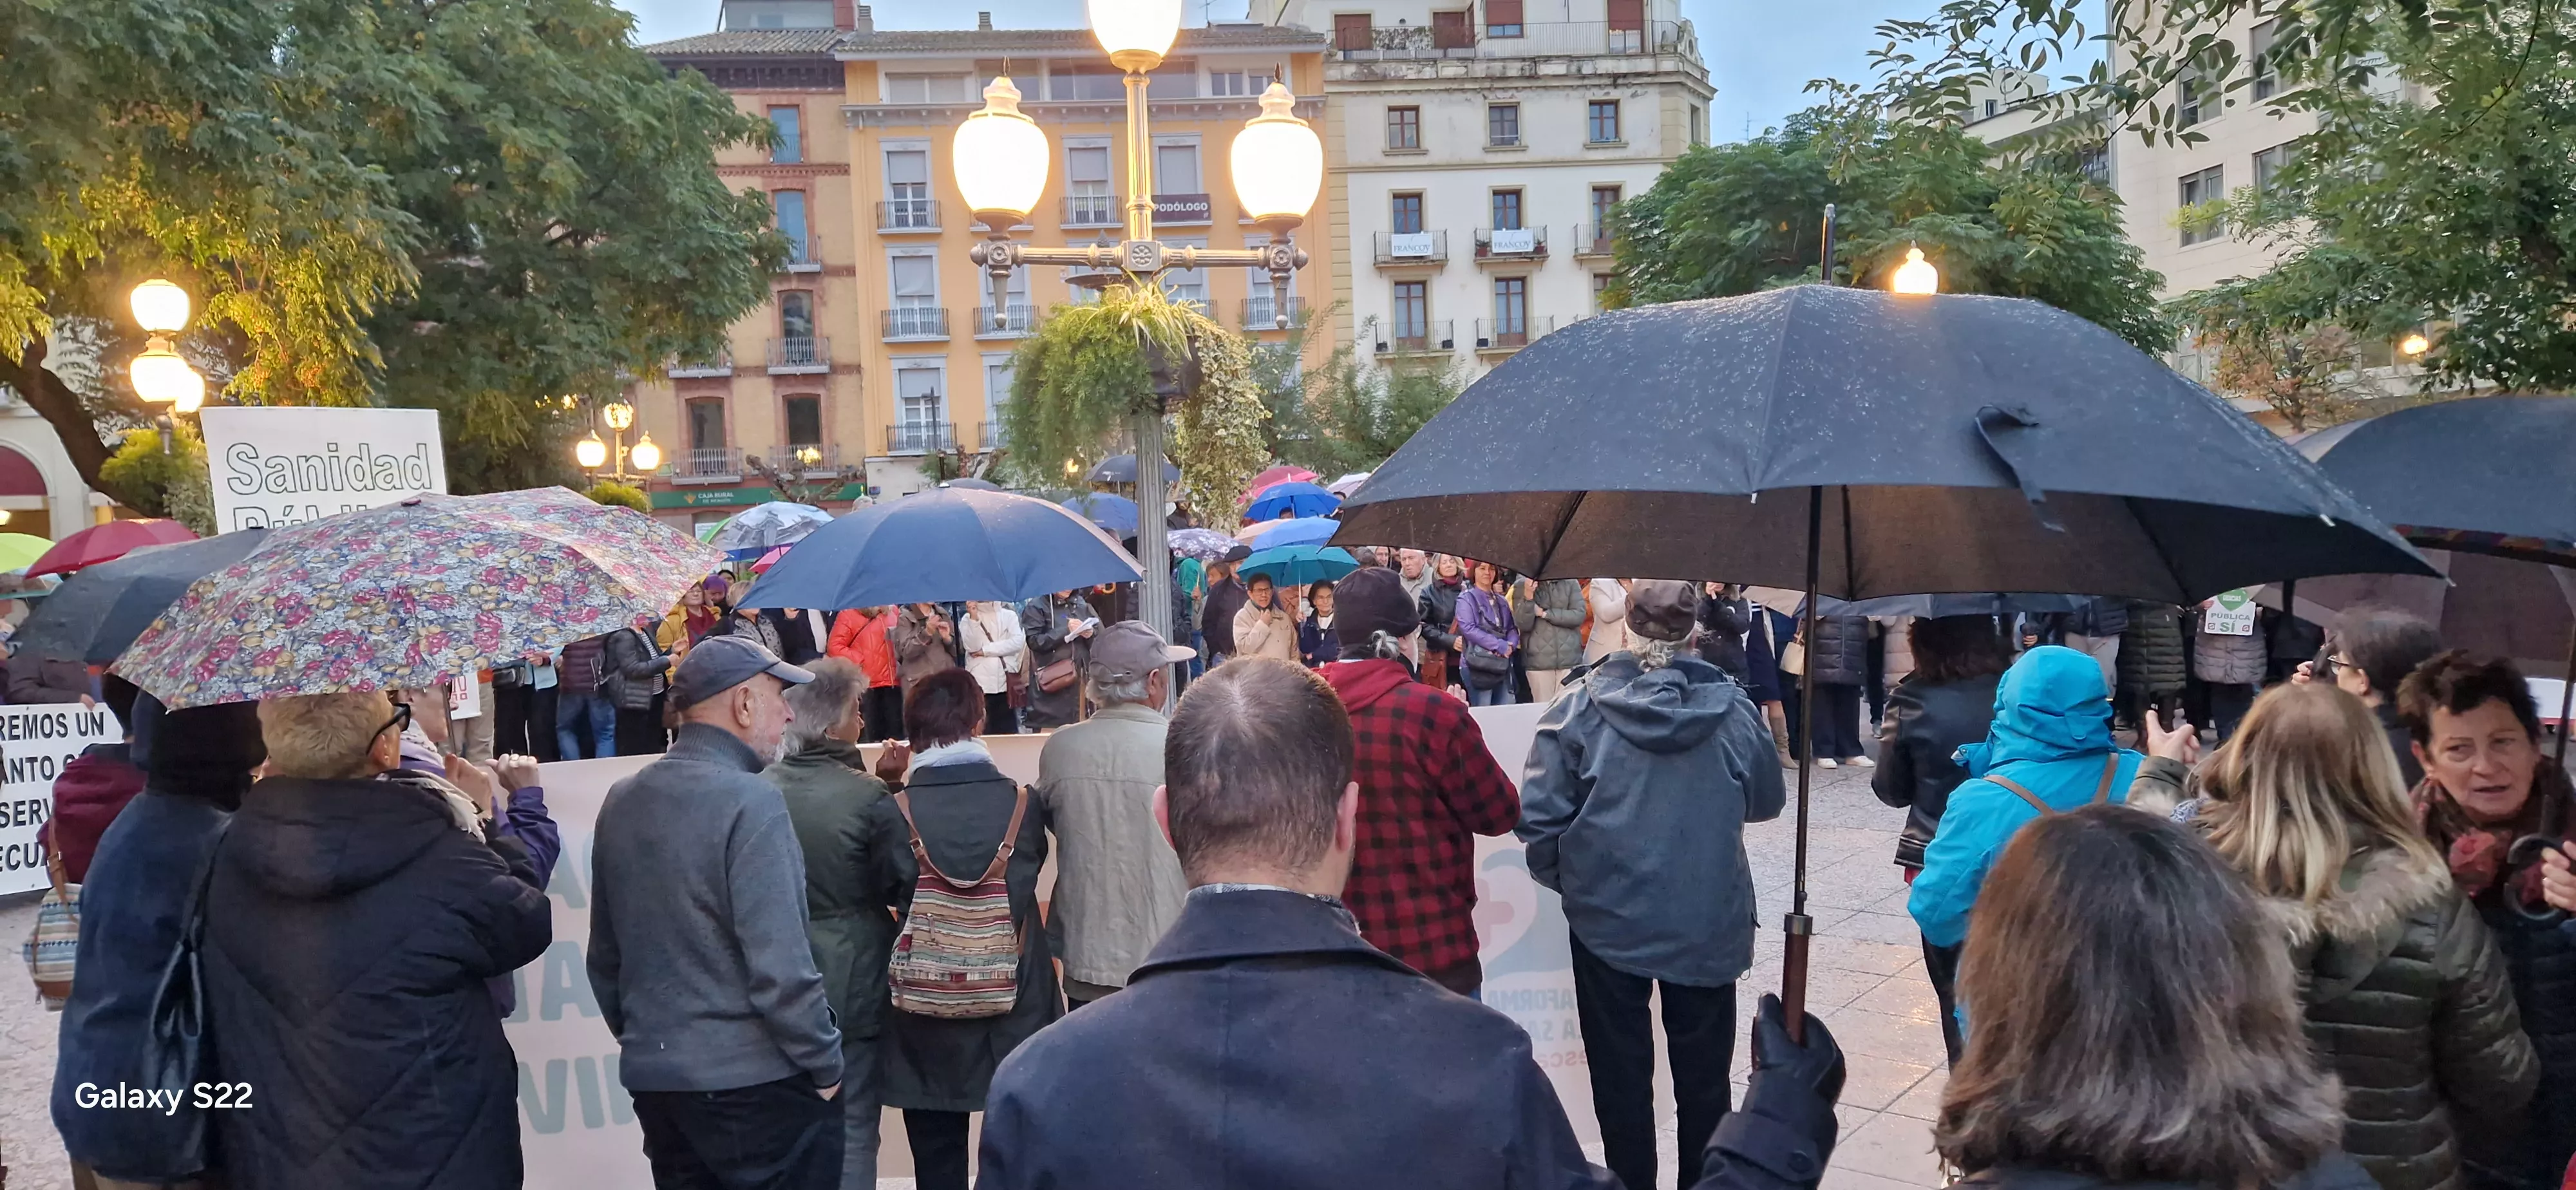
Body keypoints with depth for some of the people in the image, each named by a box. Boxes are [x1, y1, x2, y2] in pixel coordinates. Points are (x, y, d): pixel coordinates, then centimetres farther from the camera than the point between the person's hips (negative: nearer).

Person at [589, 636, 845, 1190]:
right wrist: (824, 1064, -9)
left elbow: (605, 955, 12)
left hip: (652, 1074, 7)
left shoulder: (622, 802, 7)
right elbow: (779, 965, -21)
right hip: (753, 1080, -7)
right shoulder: (750, 801, -17)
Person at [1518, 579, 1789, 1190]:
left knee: (1621, 1076, 13)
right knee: (1703, 1073, 18)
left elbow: (1539, 815, -12)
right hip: (1708, 922, 1)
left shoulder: (1580, 705, -12)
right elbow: (1768, 801, 6)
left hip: (1607, 919, -1)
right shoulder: (1731, 706, -8)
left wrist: (1567, 879, 6)